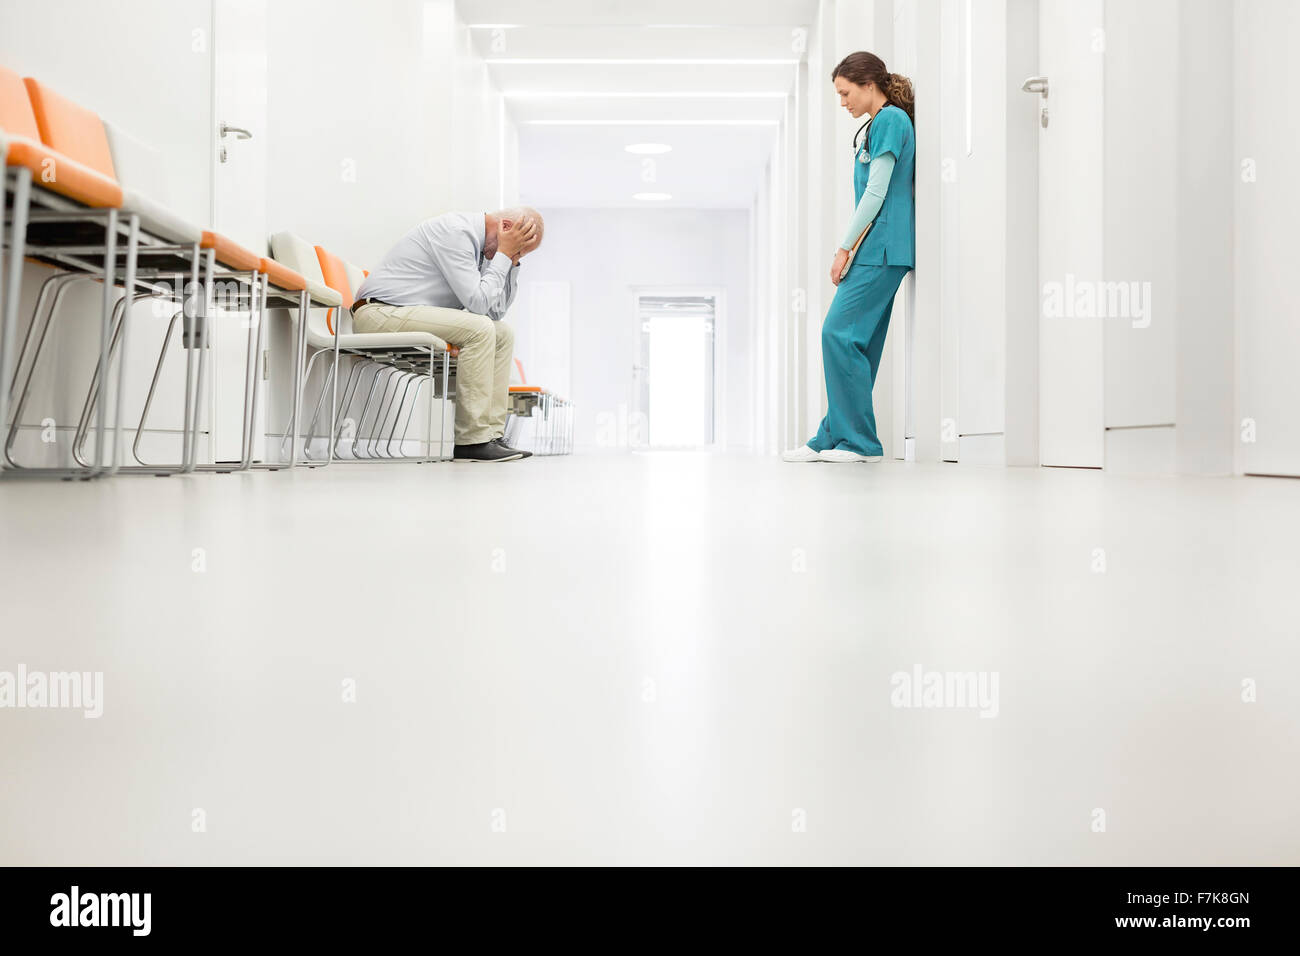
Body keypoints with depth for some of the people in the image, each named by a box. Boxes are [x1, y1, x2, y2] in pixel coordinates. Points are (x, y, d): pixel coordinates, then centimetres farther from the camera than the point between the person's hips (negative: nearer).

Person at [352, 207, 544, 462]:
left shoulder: (480, 242, 12)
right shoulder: (456, 231, -17)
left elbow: (496, 310, 13)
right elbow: (477, 302, -23)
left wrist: (512, 260, 5)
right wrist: (504, 255, -14)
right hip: (380, 313, -10)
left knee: (503, 333, 4)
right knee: (479, 328, -26)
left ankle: (491, 434, -2)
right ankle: (471, 440, -23)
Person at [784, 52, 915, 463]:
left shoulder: (890, 119, -7)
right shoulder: (877, 125, 23)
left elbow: (876, 193, -14)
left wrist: (844, 248, -12)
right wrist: (851, 248, 15)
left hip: (881, 246, -10)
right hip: (878, 249, 10)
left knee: (840, 334, -14)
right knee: (858, 343, 6)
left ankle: (859, 442, -10)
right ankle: (832, 440, 9)